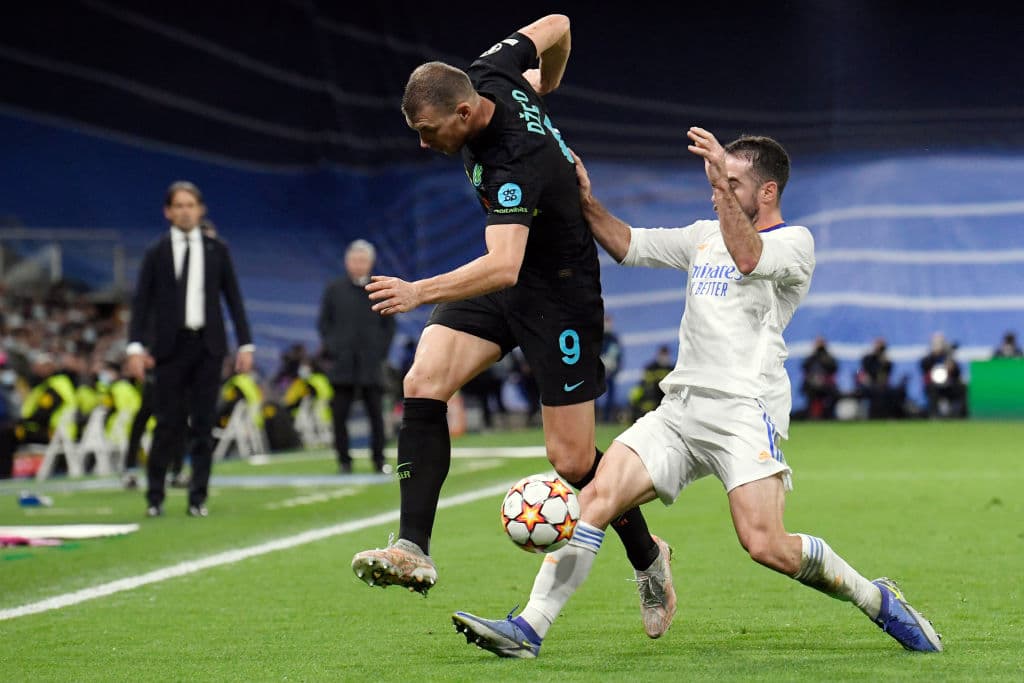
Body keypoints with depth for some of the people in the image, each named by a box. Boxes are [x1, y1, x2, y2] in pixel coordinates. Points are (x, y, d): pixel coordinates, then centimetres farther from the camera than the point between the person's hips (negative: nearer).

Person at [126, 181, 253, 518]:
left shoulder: (216, 250, 8)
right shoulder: (156, 253, 4)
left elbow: (233, 298, 9)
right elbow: (142, 301, 0)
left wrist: (245, 344, 2)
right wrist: (135, 346, -11)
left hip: (207, 345, 1)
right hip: (171, 345, -1)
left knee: (203, 424, 1)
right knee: (168, 423, -1)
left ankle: (198, 498, 7)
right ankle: (154, 497, 10)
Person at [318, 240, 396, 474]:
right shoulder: (334, 289, 7)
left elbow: (388, 325, 11)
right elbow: (323, 322, 9)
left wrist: (382, 351, 1)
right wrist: (330, 349, -2)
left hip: (371, 364, 0)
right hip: (342, 363, 0)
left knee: (376, 414, -2)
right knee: (339, 414, -2)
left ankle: (379, 459, 6)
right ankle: (344, 460, 5)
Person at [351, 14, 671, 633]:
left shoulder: (516, 164, -34)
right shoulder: (490, 75, -12)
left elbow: (504, 266, -47)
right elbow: (556, 26, 6)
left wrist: (420, 292, -56)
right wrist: (543, 93, 23)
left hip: (559, 292, -8)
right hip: (504, 279, 8)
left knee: (572, 458, -3)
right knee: (423, 383, -14)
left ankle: (647, 559, 24)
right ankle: (414, 550, -17)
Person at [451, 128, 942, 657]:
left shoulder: (794, 242, 1)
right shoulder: (705, 236, 22)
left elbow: (748, 258, -21)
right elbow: (628, 245, 21)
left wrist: (724, 179, -26)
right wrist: (587, 203, 5)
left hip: (744, 410, -6)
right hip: (679, 408, 6)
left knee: (766, 545, -19)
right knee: (596, 496, -11)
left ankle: (877, 600, 4)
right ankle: (529, 628, -13)